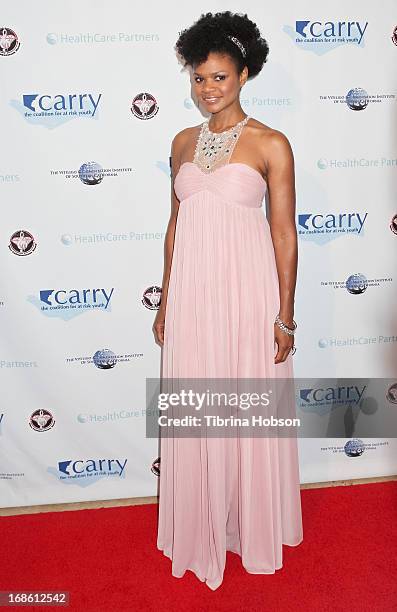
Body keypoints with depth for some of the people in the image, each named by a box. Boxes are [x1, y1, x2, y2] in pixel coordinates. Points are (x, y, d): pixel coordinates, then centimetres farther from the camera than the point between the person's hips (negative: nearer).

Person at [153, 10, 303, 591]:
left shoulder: (271, 144, -3)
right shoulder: (183, 142, 11)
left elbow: (284, 232, -4)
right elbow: (176, 223, 13)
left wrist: (285, 315, -7)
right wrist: (165, 301, 12)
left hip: (248, 289, -4)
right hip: (191, 291, 4)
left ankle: (255, 529, 34)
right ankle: (202, 531, 35)